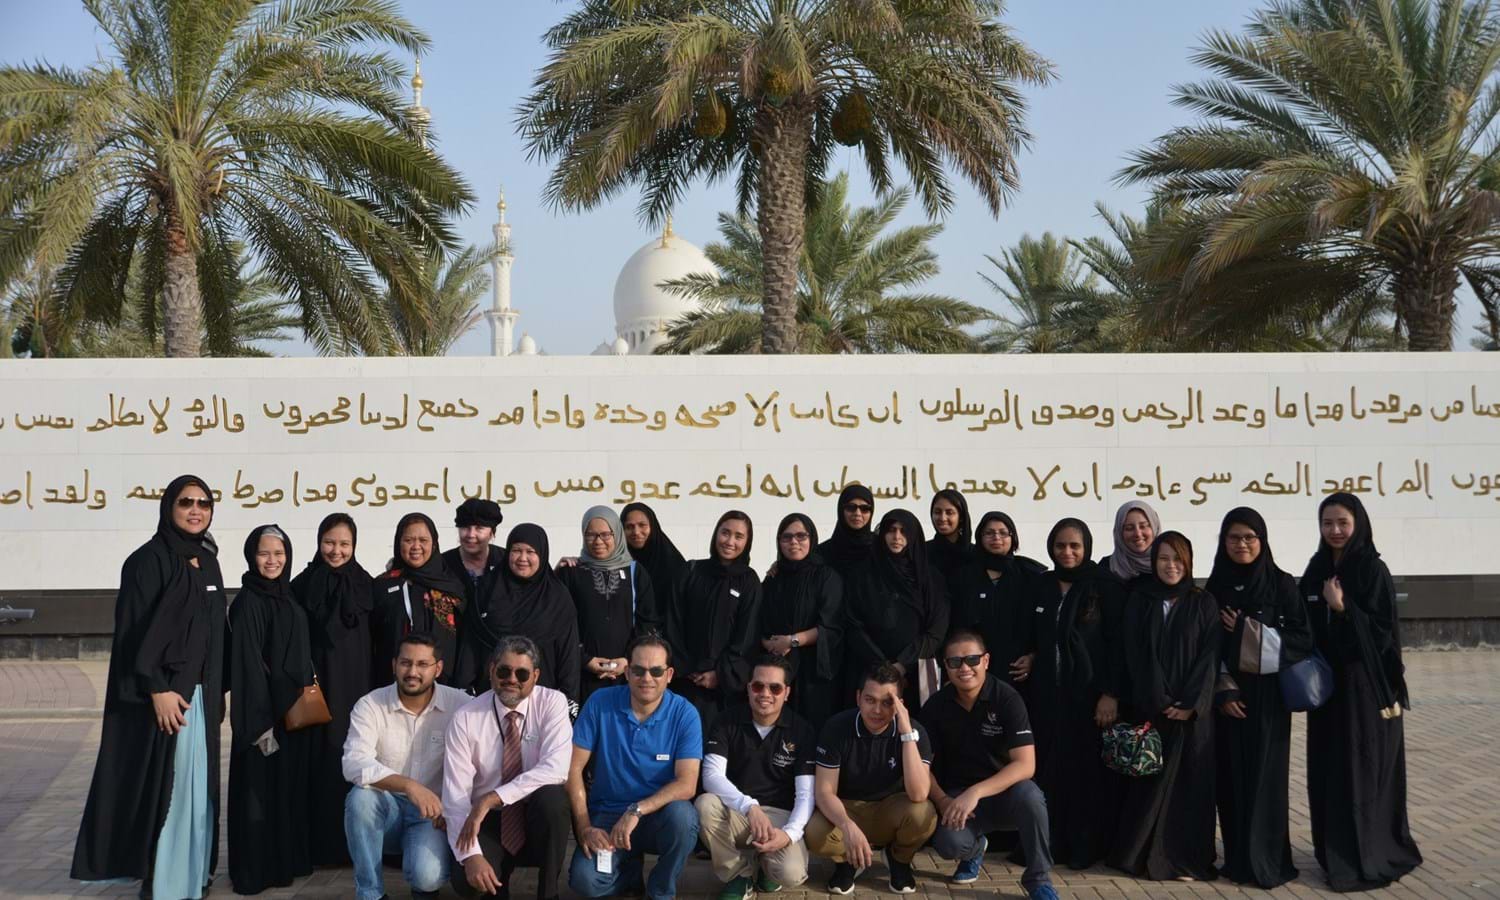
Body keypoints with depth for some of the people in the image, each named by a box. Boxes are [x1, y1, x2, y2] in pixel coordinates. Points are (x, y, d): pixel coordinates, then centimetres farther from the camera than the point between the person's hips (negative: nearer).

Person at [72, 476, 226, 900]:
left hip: (200, 692, 7)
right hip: (161, 693, -7)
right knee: (162, 783, -4)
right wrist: (157, 689, -21)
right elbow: (134, 632, -15)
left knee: (196, 785, 11)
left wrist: (218, 692, 15)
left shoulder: (208, 562, 12)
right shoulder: (148, 560, -10)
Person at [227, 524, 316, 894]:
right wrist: (258, 721, -21)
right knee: (261, 789, -3)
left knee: (291, 786, 13)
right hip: (264, 709, -8)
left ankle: (288, 860, 22)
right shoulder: (247, 602, -12)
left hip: (295, 708, 8)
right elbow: (246, 663, -17)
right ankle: (255, 871, 4)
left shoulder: (289, 599, 12)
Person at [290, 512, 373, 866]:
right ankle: (317, 843, 4)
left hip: (355, 684, 1)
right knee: (319, 761, -2)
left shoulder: (365, 584, 6)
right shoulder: (303, 585, 1)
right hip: (316, 683, -1)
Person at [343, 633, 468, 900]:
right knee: (361, 795, -33)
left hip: (432, 812, -1)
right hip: (385, 810, 1)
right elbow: (354, 764, -23)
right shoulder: (370, 705, -9)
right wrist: (409, 786, -35)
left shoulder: (459, 704, -7)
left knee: (428, 875, -29)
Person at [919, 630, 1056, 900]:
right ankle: (975, 848, 12)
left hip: (1003, 792, -1)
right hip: (957, 794, 2)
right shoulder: (936, 705, -6)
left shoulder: (1007, 698, -14)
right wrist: (943, 801, -20)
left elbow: (1025, 765, -21)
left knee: (1029, 795, -36)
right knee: (950, 843, -30)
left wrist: (976, 792, -31)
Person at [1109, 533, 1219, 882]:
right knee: (1150, 781, -1)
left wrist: (1191, 704, -12)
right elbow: (1136, 655, -1)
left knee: (1190, 782, -1)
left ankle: (1186, 858, 4)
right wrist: (1159, 702, -11)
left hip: (1192, 710, 0)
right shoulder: (1139, 601, 6)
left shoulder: (1204, 603, 5)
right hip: (1150, 707, 0)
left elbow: (1209, 656, -2)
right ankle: (1143, 854, 8)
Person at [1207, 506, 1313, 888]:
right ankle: (1238, 858, 12)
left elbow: (1302, 639, -6)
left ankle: (1267, 861, 4)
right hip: (1228, 695, 2)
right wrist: (1223, 690, -7)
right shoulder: (1215, 587, 5)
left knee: (1265, 775, -2)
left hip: (1268, 695, -2)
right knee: (1232, 776, 3)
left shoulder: (1282, 584, -2)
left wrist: (1246, 630, -12)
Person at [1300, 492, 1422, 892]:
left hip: (1366, 685, -6)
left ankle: (1368, 859, 4)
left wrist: (1343, 608, -24)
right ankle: (1337, 853, 19)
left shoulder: (1373, 571, -10)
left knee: (1364, 770, -3)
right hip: (1326, 683, 6)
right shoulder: (1316, 571, 8)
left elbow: (1383, 631, -13)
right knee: (1329, 771, 8)